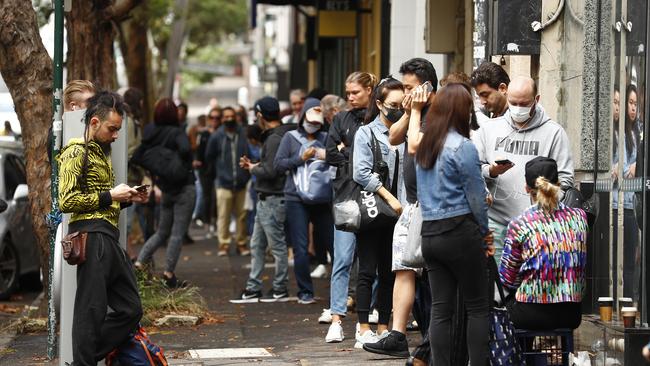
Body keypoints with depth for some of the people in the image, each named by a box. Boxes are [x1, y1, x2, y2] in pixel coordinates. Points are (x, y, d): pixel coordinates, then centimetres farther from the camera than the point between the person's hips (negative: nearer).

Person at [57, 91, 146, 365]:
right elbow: (67, 201, -14)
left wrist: (127, 199, 14)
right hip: (92, 237, -9)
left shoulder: (101, 153, 24)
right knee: (92, 310, -7)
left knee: (131, 309, 8)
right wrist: (110, 196, -10)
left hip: (109, 238, 9)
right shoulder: (76, 152, -4)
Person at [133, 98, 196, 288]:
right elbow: (185, 150, -33)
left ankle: (140, 262, 7)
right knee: (178, 233, 1)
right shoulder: (176, 133, -13)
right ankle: (169, 274, 2)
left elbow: (136, 157, -2)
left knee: (162, 232, 18)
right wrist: (183, 165, -13)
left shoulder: (151, 134, 3)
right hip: (184, 188, -6)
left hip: (166, 190, 6)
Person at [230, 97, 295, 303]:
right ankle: (253, 289, 18)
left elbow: (270, 171, -24)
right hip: (265, 200, 10)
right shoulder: (271, 137, 13)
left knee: (277, 246, 0)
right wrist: (253, 166, 12)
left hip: (273, 199, -10)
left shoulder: (275, 139, -18)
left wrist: (253, 169, -7)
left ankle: (280, 290, 8)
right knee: (257, 246, 13)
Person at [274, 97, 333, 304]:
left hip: (322, 200, 1)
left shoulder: (326, 138, 11)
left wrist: (328, 157, -12)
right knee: (301, 248, -2)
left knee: (333, 243, -2)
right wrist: (301, 158, -8)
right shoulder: (291, 138, 8)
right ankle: (305, 292, 7)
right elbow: (278, 165, 1)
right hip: (297, 200, -1)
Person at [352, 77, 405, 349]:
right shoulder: (366, 133, -2)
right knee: (368, 271, -2)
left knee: (390, 272, 6)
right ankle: (363, 331, 1)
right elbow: (362, 173, -10)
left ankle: (383, 329, 12)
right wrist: (389, 198, -13)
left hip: (397, 213, 4)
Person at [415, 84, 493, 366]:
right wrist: (484, 231, 8)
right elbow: (476, 195, -8)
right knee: (477, 307, 2)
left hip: (429, 233, 6)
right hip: (460, 233, -6)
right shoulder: (463, 147, -11)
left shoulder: (423, 147, 11)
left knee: (440, 309, 6)